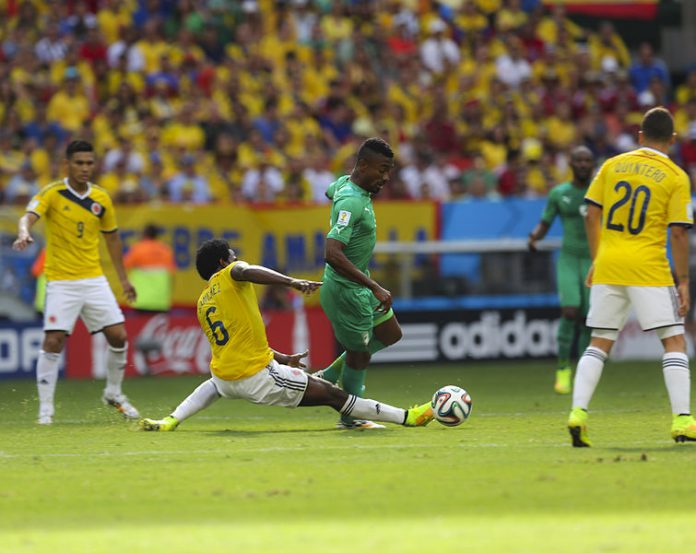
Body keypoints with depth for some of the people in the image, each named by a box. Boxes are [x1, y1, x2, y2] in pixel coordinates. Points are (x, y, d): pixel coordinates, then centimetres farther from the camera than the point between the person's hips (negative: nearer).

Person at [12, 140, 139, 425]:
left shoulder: (101, 199, 6)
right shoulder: (52, 194, -7)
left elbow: (111, 237, 17)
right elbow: (29, 216, -23)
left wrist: (123, 278, 18)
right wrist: (23, 233, -47)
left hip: (94, 279, 4)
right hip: (61, 281, -4)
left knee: (118, 337, 0)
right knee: (53, 342, -12)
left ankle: (113, 393, 23)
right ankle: (45, 407, -1)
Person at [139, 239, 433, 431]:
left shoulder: (203, 302, 17)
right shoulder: (230, 275, -2)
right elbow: (247, 271, -29)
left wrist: (283, 359, 31)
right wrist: (292, 281, -42)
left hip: (226, 377, 7)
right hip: (259, 378, -7)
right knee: (331, 393, -1)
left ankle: (171, 420, 21)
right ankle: (406, 417, -1)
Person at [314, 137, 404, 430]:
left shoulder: (344, 183, 0)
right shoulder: (351, 202, -29)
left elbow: (330, 192, 27)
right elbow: (332, 254, -38)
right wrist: (375, 288, -37)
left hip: (359, 281, 10)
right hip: (346, 289, -10)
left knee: (390, 334, 19)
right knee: (359, 352, 4)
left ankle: (328, 377, 27)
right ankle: (351, 416, 24)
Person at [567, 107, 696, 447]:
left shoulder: (612, 166, 8)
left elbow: (592, 215, 8)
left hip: (608, 266, 4)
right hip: (649, 268, -4)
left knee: (599, 343, 11)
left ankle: (578, 413, -1)